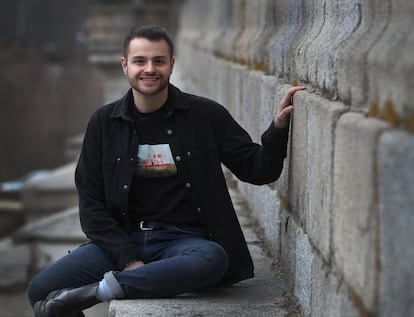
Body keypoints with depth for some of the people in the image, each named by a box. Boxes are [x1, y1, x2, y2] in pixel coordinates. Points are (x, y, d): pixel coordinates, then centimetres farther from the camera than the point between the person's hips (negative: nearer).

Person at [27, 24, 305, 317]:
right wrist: (127, 259, -10)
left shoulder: (205, 115, 3)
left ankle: (96, 291, -33)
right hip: (123, 240, 1)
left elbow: (257, 170, 5)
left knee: (211, 260, -38)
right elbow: (91, 203, 5)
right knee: (42, 289, -21)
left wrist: (278, 128, -15)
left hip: (184, 239, -1)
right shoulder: (104, 122, 7)